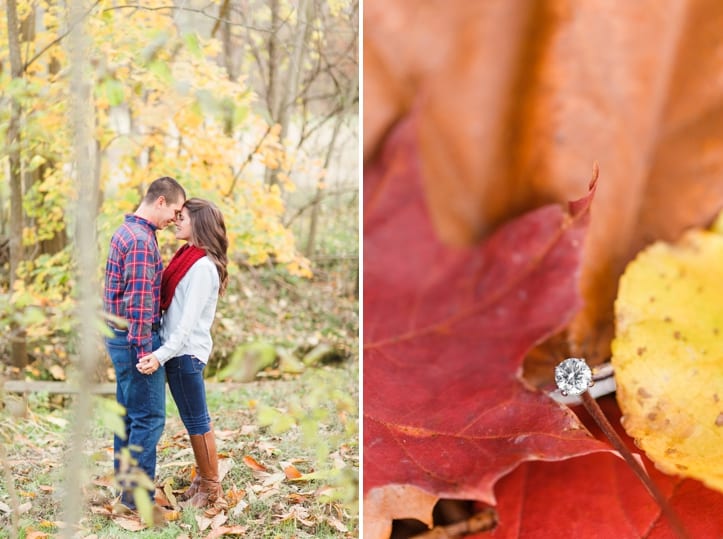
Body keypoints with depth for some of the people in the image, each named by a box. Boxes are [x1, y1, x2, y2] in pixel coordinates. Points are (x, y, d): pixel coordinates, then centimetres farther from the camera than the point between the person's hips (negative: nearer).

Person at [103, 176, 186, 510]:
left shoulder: (127, 231, 14)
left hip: (120, 337, 10)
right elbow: (138, 301, -22)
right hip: (136, 338, -10)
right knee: (149, 417, -5)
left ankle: (125, 483, 25)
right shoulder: (141, 240, -18)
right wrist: (144, 350, -20)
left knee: (128, 414, 16)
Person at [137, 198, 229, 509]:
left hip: (186, 352, -9)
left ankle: (211, 489, 14)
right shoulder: (186, 256, 9)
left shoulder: (203, 266, -19)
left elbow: (189, 321, -24)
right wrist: (162, 351, 11)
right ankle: (202, 479, 27)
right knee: (192, 419, 16)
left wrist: (161, 355, -30)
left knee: (197, 420, 2)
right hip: (177, 349, 9)